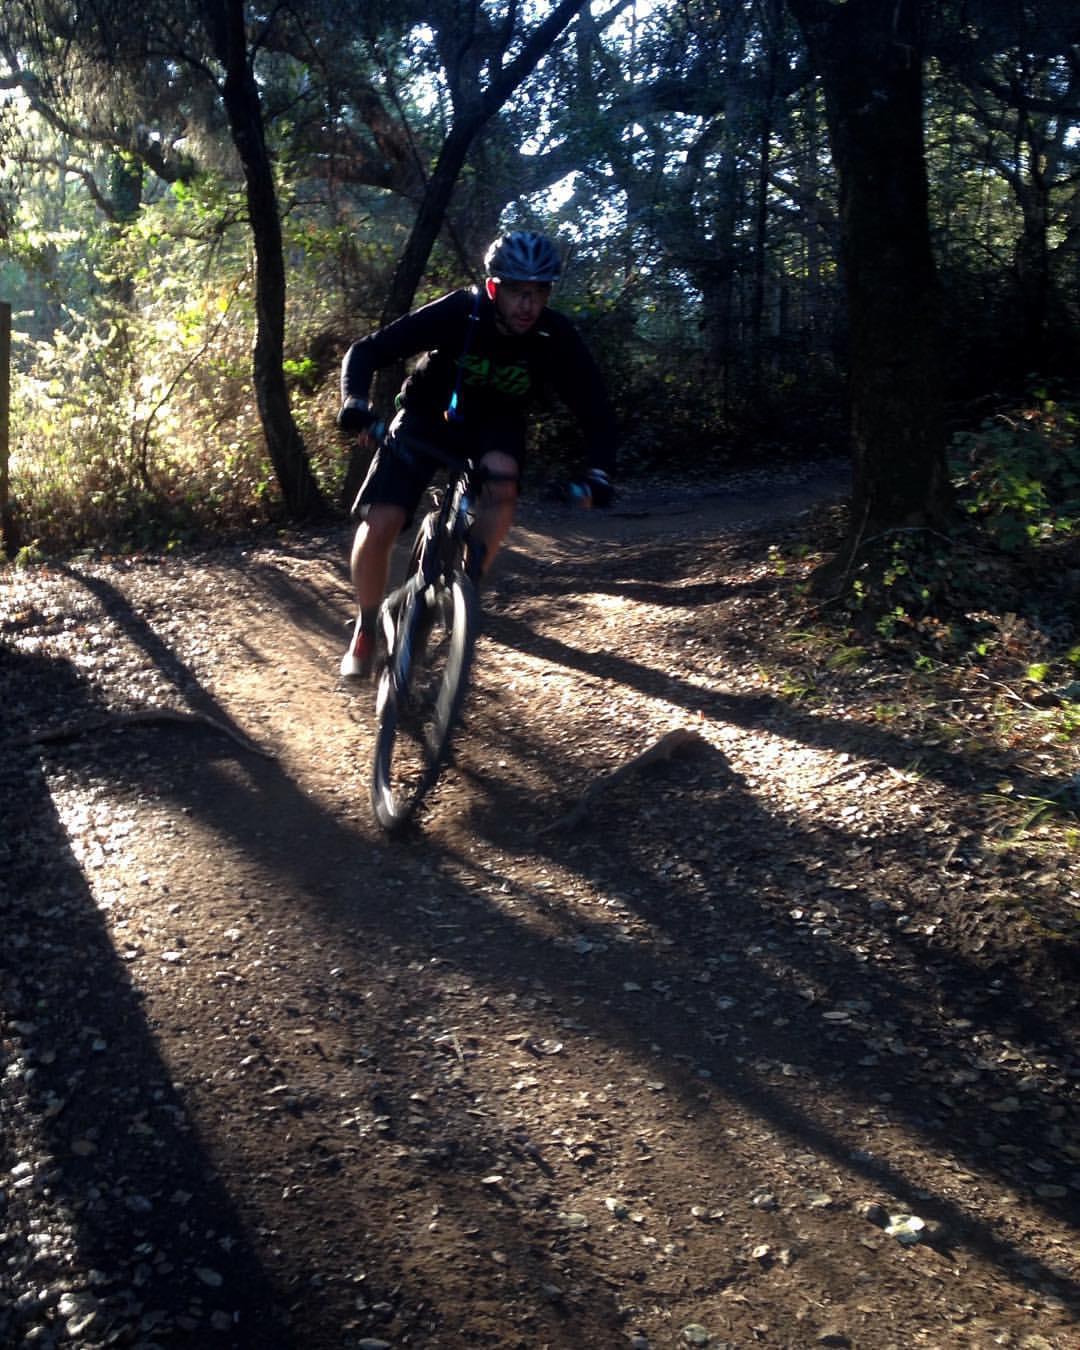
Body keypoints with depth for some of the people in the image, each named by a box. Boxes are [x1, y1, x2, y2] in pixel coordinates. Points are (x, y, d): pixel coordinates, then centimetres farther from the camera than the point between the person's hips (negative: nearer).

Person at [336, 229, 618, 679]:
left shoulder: (556, 336, -23)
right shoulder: (456, 313, -27)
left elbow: (595, 408, -17)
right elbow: (366, 351, -24)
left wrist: (598, 472, -34)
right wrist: (355, 401, -43)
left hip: (495, 423, 1)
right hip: (428, 415, -1)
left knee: (502, 481, -35)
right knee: (378, 525, -17)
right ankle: (366, 627, 8)